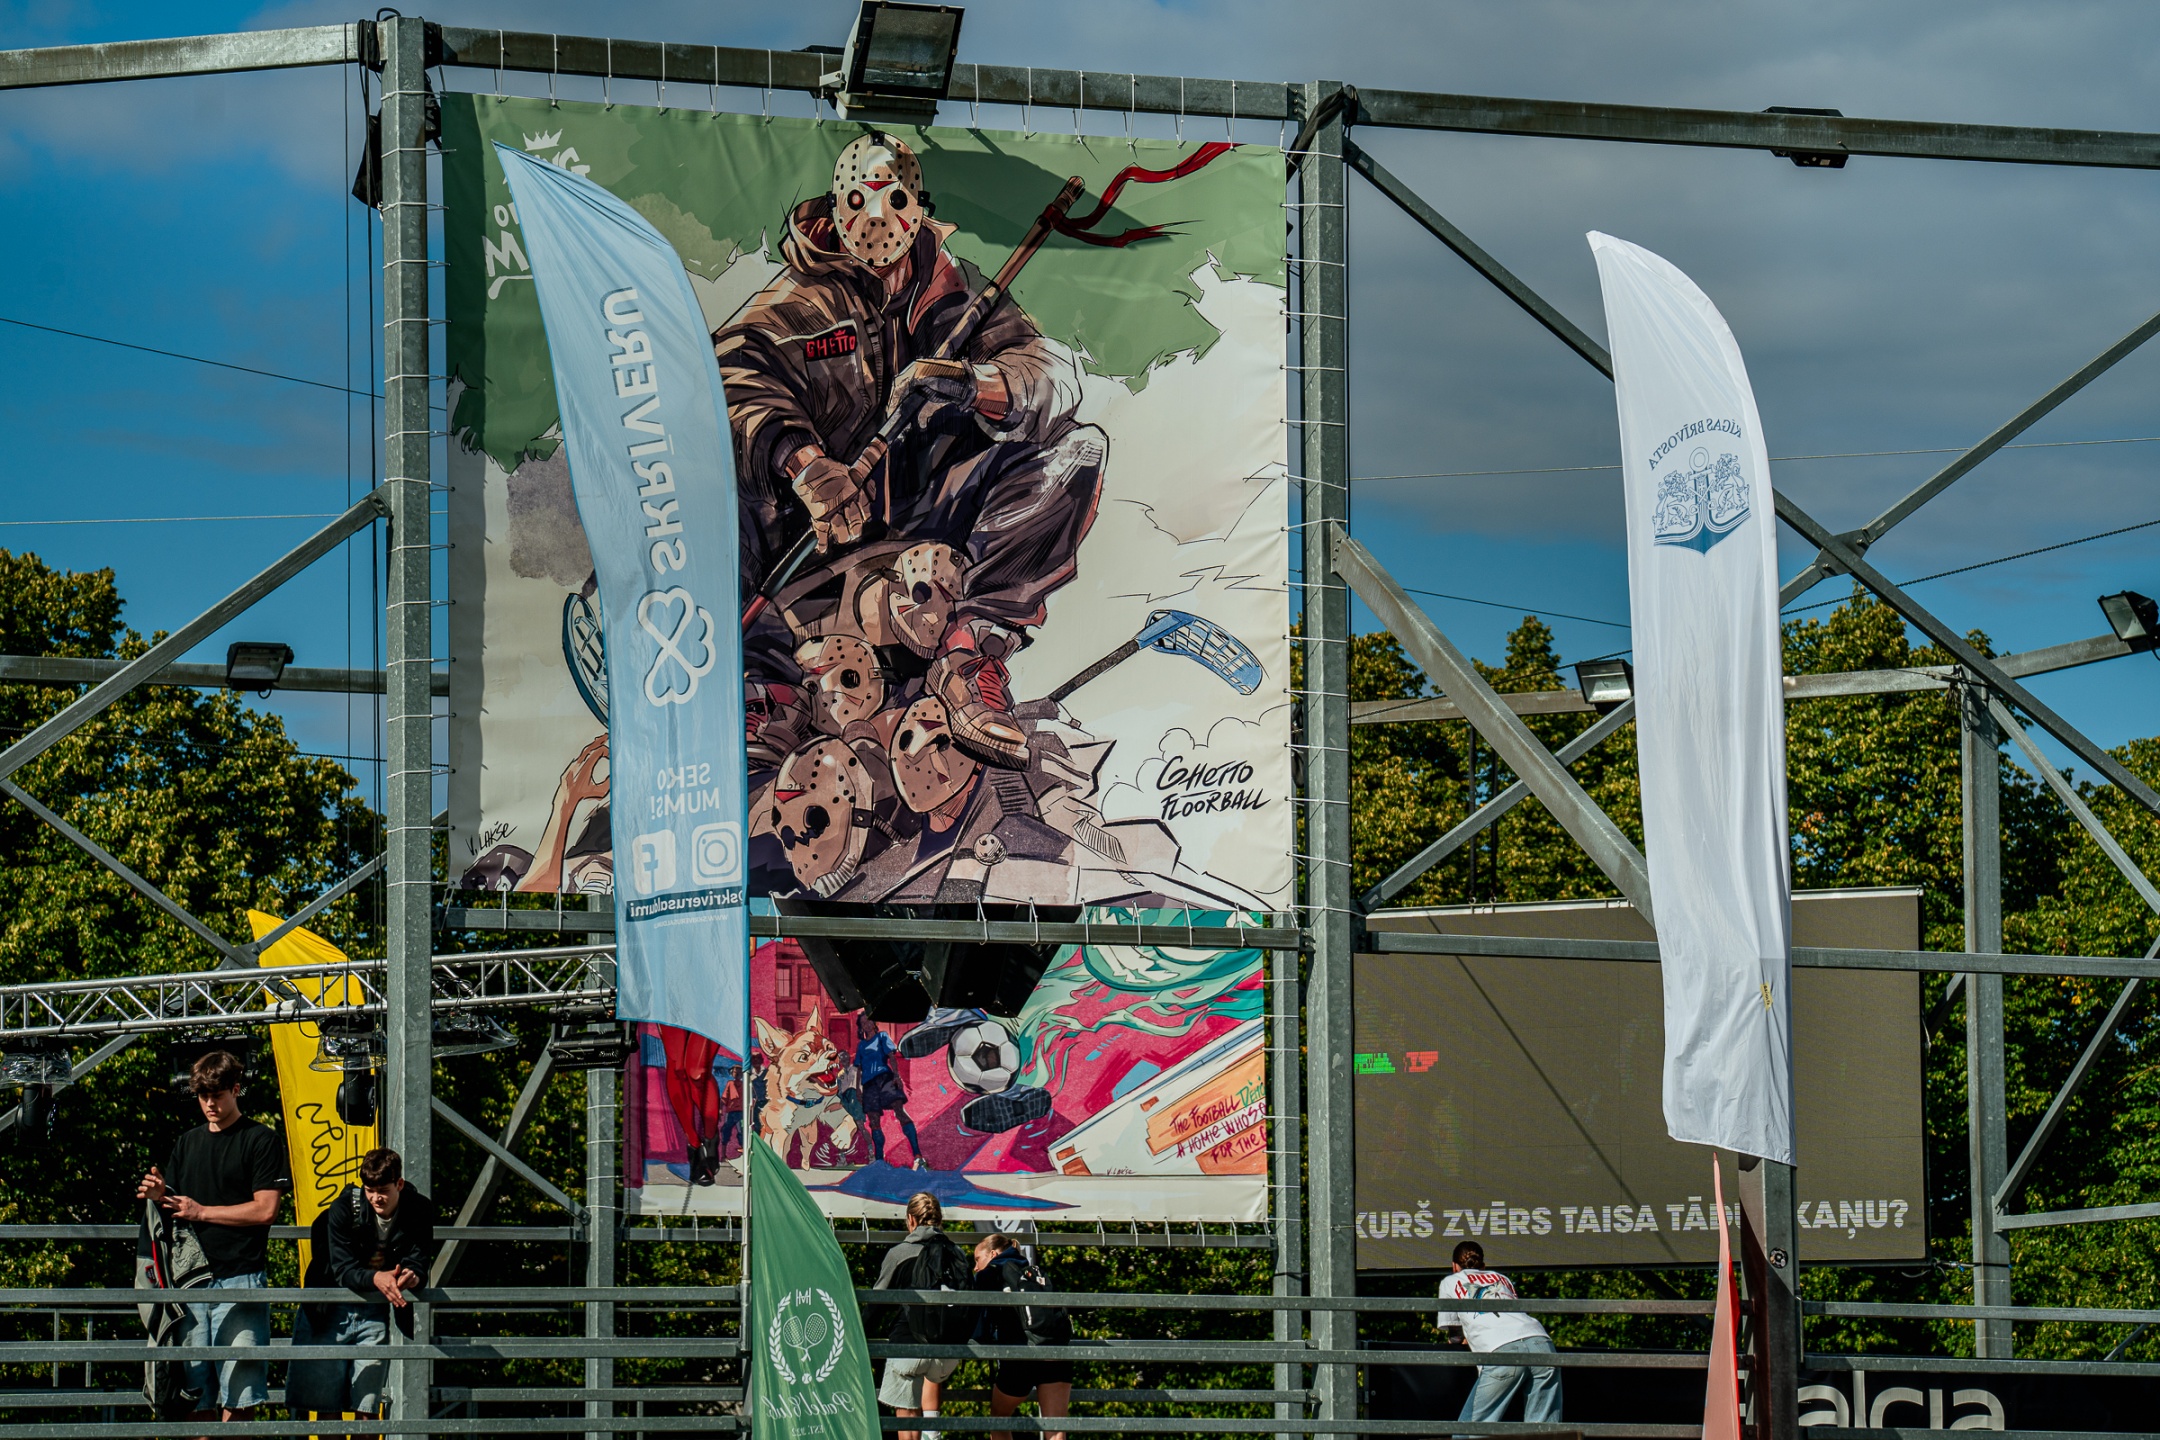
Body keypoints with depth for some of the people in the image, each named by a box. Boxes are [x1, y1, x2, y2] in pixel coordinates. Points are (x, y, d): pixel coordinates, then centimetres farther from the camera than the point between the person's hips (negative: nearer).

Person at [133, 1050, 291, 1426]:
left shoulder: (260, 1140, 3)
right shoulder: (187, 1144, 20)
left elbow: (265, 1209, -5)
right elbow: (175, 1208, 21)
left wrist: (201, 1212, -6)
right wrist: (159, 1198, -1)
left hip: (239, 1277, -5)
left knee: (237, 1390, -8)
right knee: (194, 1392, 0)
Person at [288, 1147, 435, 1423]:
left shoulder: (419, 1211, -8)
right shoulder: (344, 1208, -14)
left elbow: (419, 1262, -10)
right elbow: (343, 1270, -19)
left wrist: (411, 1275, -36)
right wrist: (376, 1278, -40)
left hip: (376, 1313, 1)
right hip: (331, 1310, -1)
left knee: (367, 1408, -3)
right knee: (326, 1405, -2)